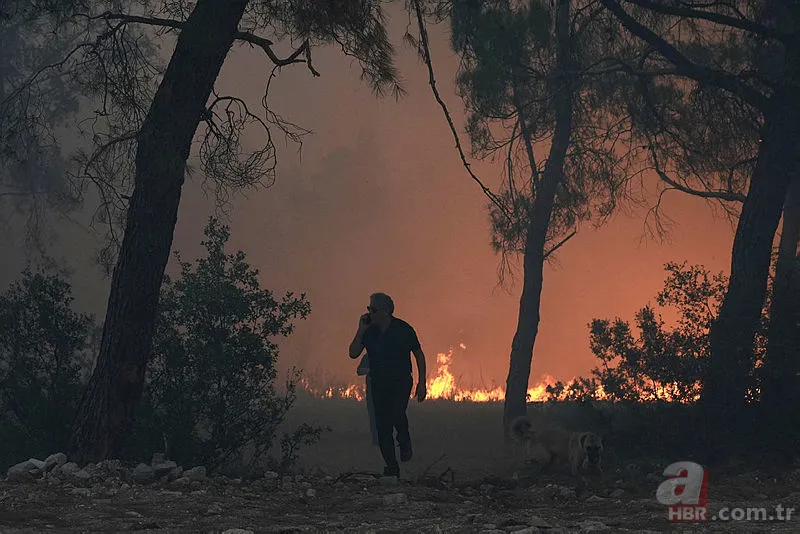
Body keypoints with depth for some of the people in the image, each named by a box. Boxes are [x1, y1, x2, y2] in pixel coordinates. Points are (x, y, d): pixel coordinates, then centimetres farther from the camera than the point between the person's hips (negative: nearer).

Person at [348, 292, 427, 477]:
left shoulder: (403, 329, -7)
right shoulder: (369, 331, 1)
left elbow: (419, 355, 2)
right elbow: (353, 353, -7)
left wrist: (422, 382, -3)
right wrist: (361, 330, -14)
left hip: (401, 380, -4)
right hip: (379, 383, 4)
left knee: (396, 412, -28)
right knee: (382, 425, -1)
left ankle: (405, 444, 4)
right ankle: (391, 468, 8)